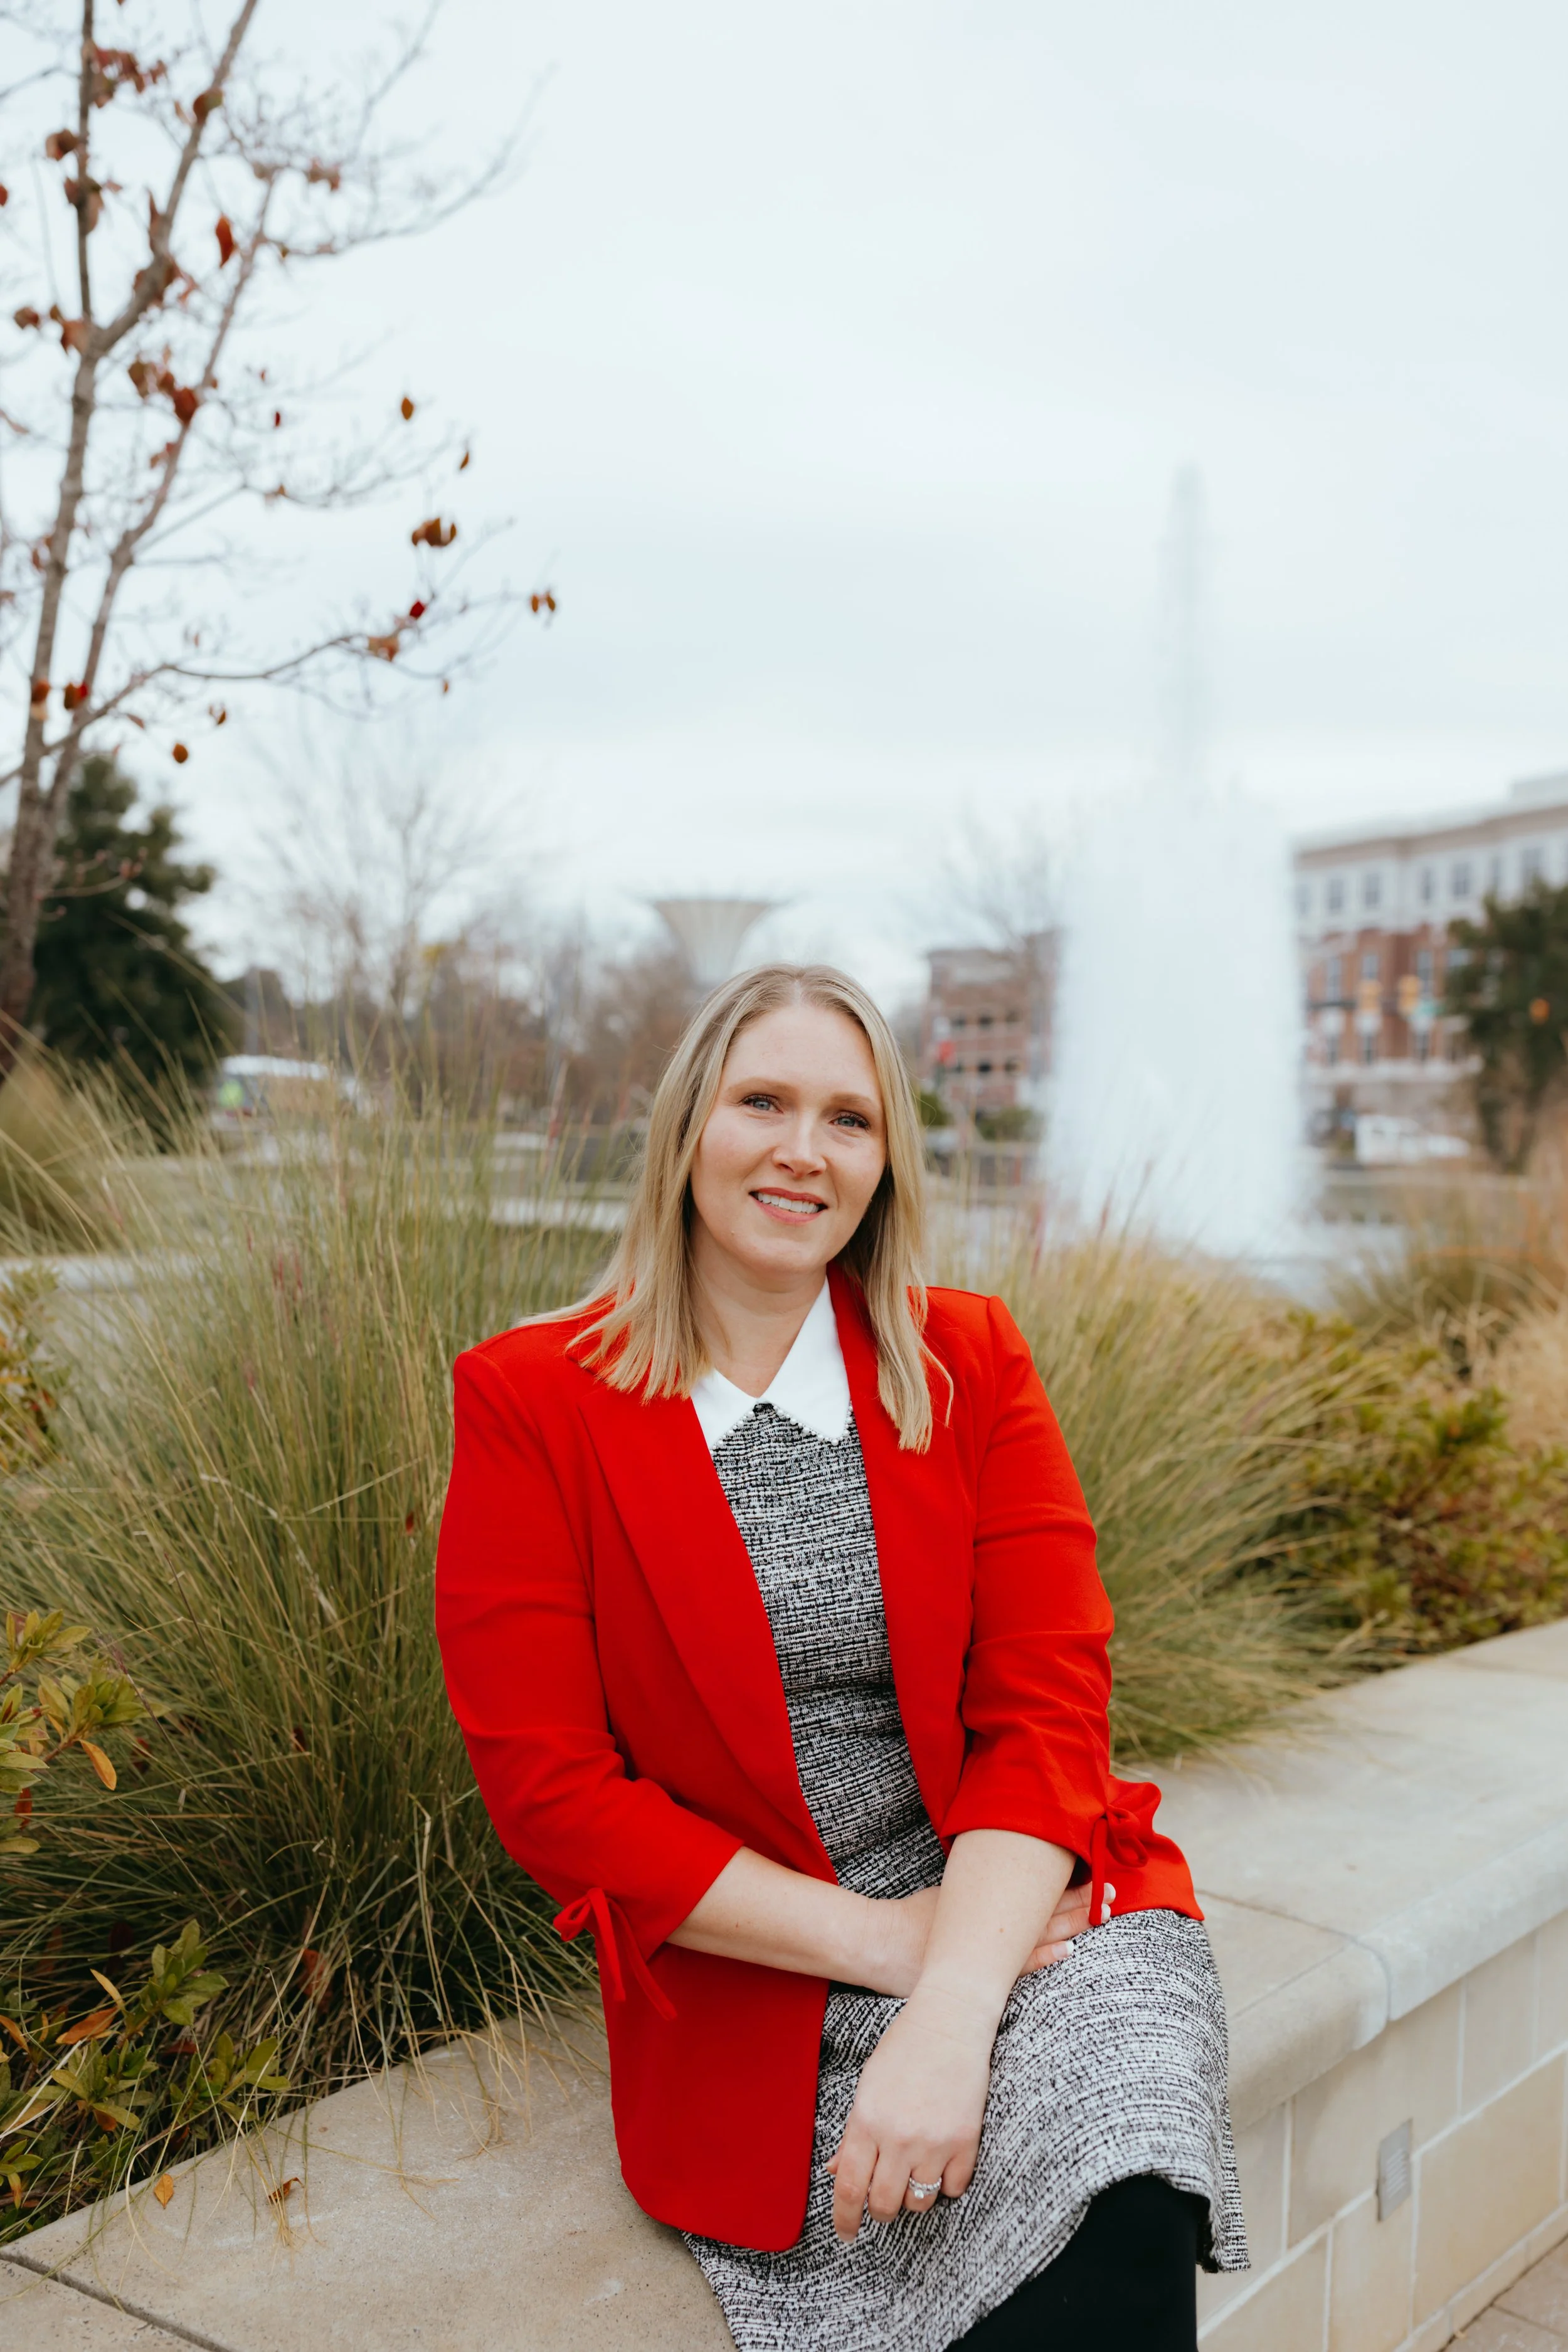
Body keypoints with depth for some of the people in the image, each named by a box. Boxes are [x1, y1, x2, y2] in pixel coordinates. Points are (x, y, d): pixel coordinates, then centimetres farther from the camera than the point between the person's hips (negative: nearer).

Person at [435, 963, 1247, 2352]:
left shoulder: (970, 1363, 3)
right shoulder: (532, 1404, -4)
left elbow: (1046, 1705, -4)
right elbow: (547, 1784, -8)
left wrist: (951, 2011, -20)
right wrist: (883, 1941, -13)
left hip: (1015, 1903, 2)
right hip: (750, 1975, -2)